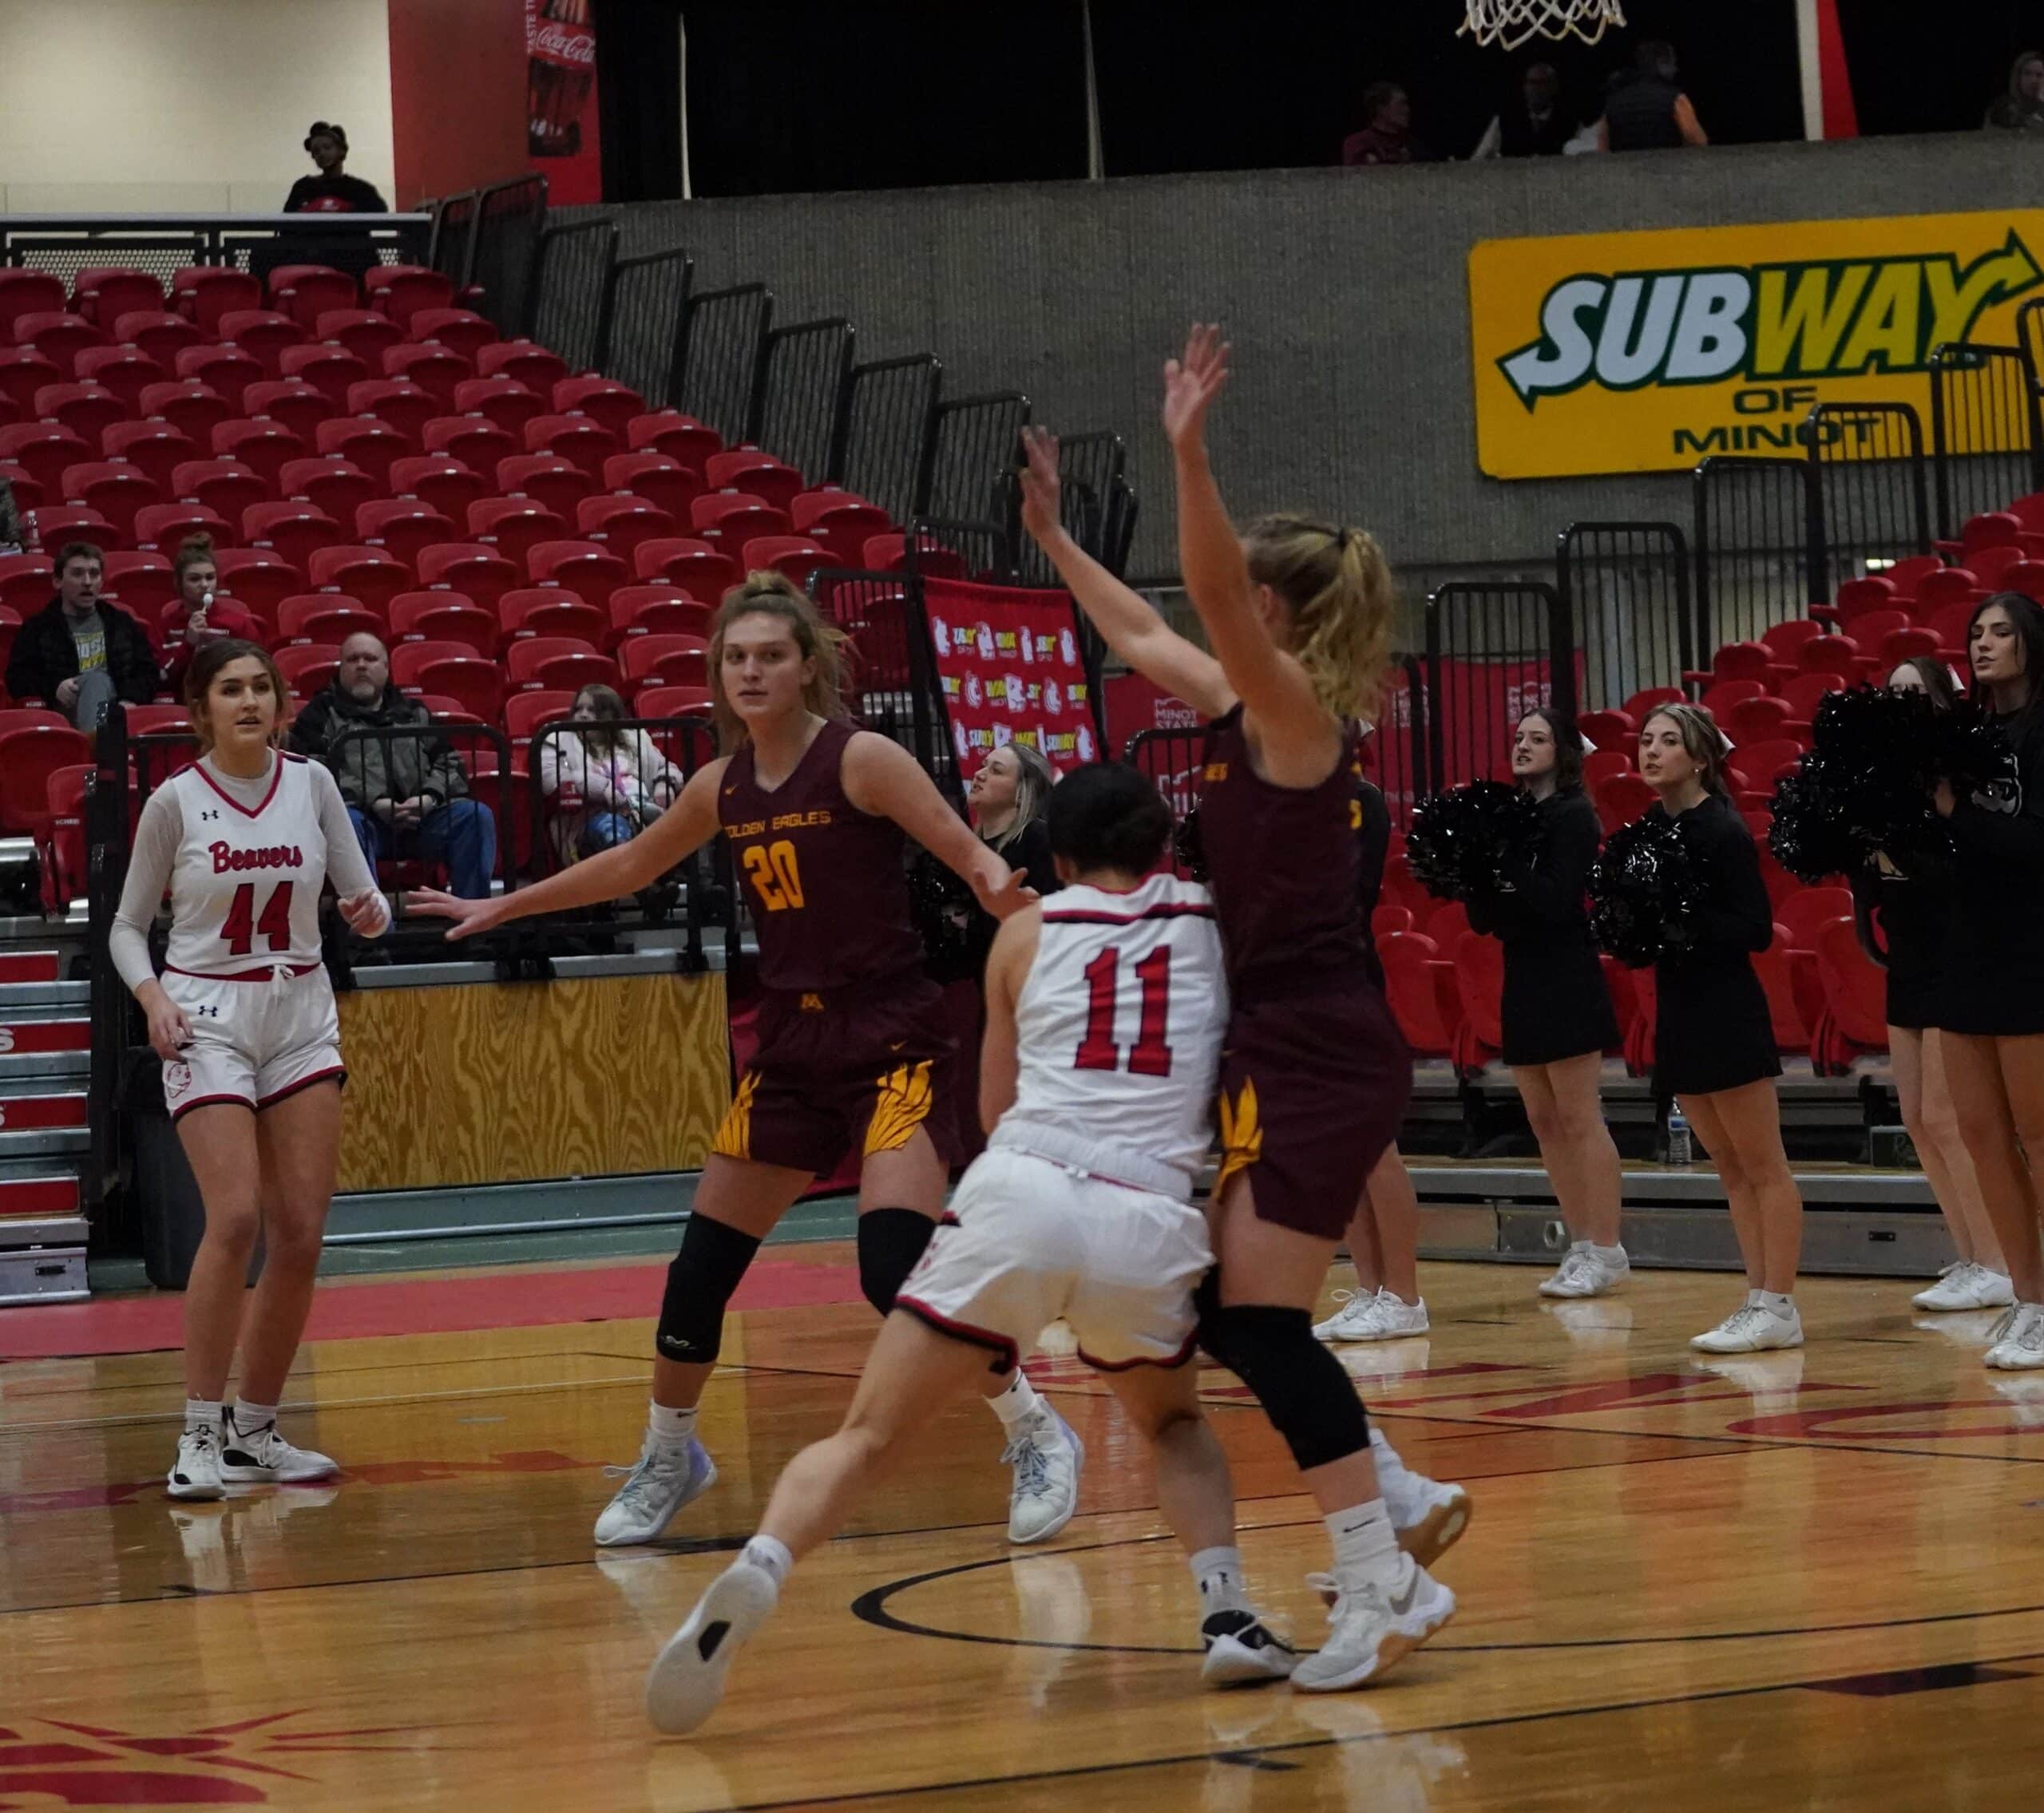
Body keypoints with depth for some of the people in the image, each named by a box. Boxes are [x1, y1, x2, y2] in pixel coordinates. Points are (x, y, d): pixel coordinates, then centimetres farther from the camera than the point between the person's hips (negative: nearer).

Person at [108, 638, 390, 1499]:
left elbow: (361, 895, 7)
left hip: (301, 1015, 4)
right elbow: (128, 924, 3)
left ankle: (255, 1430, 13)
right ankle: (200, 1437, -11)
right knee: (235, 1218, -18)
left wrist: (370, 912, -16)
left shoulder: (310, 782, 2)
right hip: (207, 1017, -4)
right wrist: (152, 995, -15)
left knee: (300, 1233, -1)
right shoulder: (175, 801, -5)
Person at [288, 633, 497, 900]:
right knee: (345, 822, -38)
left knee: (476, 816, -21)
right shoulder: (322, 713, 17)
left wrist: (429, 797, -4)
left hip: (422, 816, 3)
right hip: (361, 813, -3)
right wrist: (373, 802, -13)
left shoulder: (414, 713, 29)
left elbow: (450, 763, 21)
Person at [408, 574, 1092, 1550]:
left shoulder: (860, 760, -11)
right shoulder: (723, 787, 6)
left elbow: (968, 852, -17)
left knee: (897, 1263, -21)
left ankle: (1038, 1439, -5)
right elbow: (627, 867, 22)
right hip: (791, 1044, 6)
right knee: (700, 1268, 6)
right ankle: (667, 1458, 27)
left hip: (892, 1040, -6)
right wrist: (501, 907, 28)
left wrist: (999, 886, -41)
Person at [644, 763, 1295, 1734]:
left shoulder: (1027, 933, 21)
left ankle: (754, 1573, -26)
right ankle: (1227, 1611, 10)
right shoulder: (1216, 919, 19)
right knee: (1173, 1422, 31)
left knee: (866, 1439, 1)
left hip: (1023, 1191, -1)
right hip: (1153, 1218, 1)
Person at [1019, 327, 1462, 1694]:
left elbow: (1209, 590, -31)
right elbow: (1140, 631, 30)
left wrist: (1190, 454, -39)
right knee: (1224, 1312, 13)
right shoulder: (1245, 705, 12)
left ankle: (1385, 1586, -9)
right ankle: (1400, 1505, 21)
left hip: (1321, 1056, -9)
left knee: (1260, 1320, -11)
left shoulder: (1296, 710, -12)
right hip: (1275, 1052, 9)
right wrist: (1052, 534, 32)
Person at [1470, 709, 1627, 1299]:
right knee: (1546, 1123, 8)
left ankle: (1606, 1250, -5)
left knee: (1580, 1120, -7)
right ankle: (1581, 1248, 13)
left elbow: (1560, 902, -18)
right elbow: (1485, 919, 13)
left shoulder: (1573, 817, -7)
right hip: (1522, 979, 8)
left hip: (1567, 979, -8)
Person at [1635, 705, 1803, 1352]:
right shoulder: (1649, 827, 9)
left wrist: (1683, 923, -24)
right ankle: (1759, 1298, 15)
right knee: (1731, 1169, 11)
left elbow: (1756, 929, -16)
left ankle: (1778, 1307, 0)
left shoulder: (1723, 831, -13)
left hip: (1728, 1012, -8)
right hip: (1679, 1008, 8)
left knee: (1763, 1169, -2)